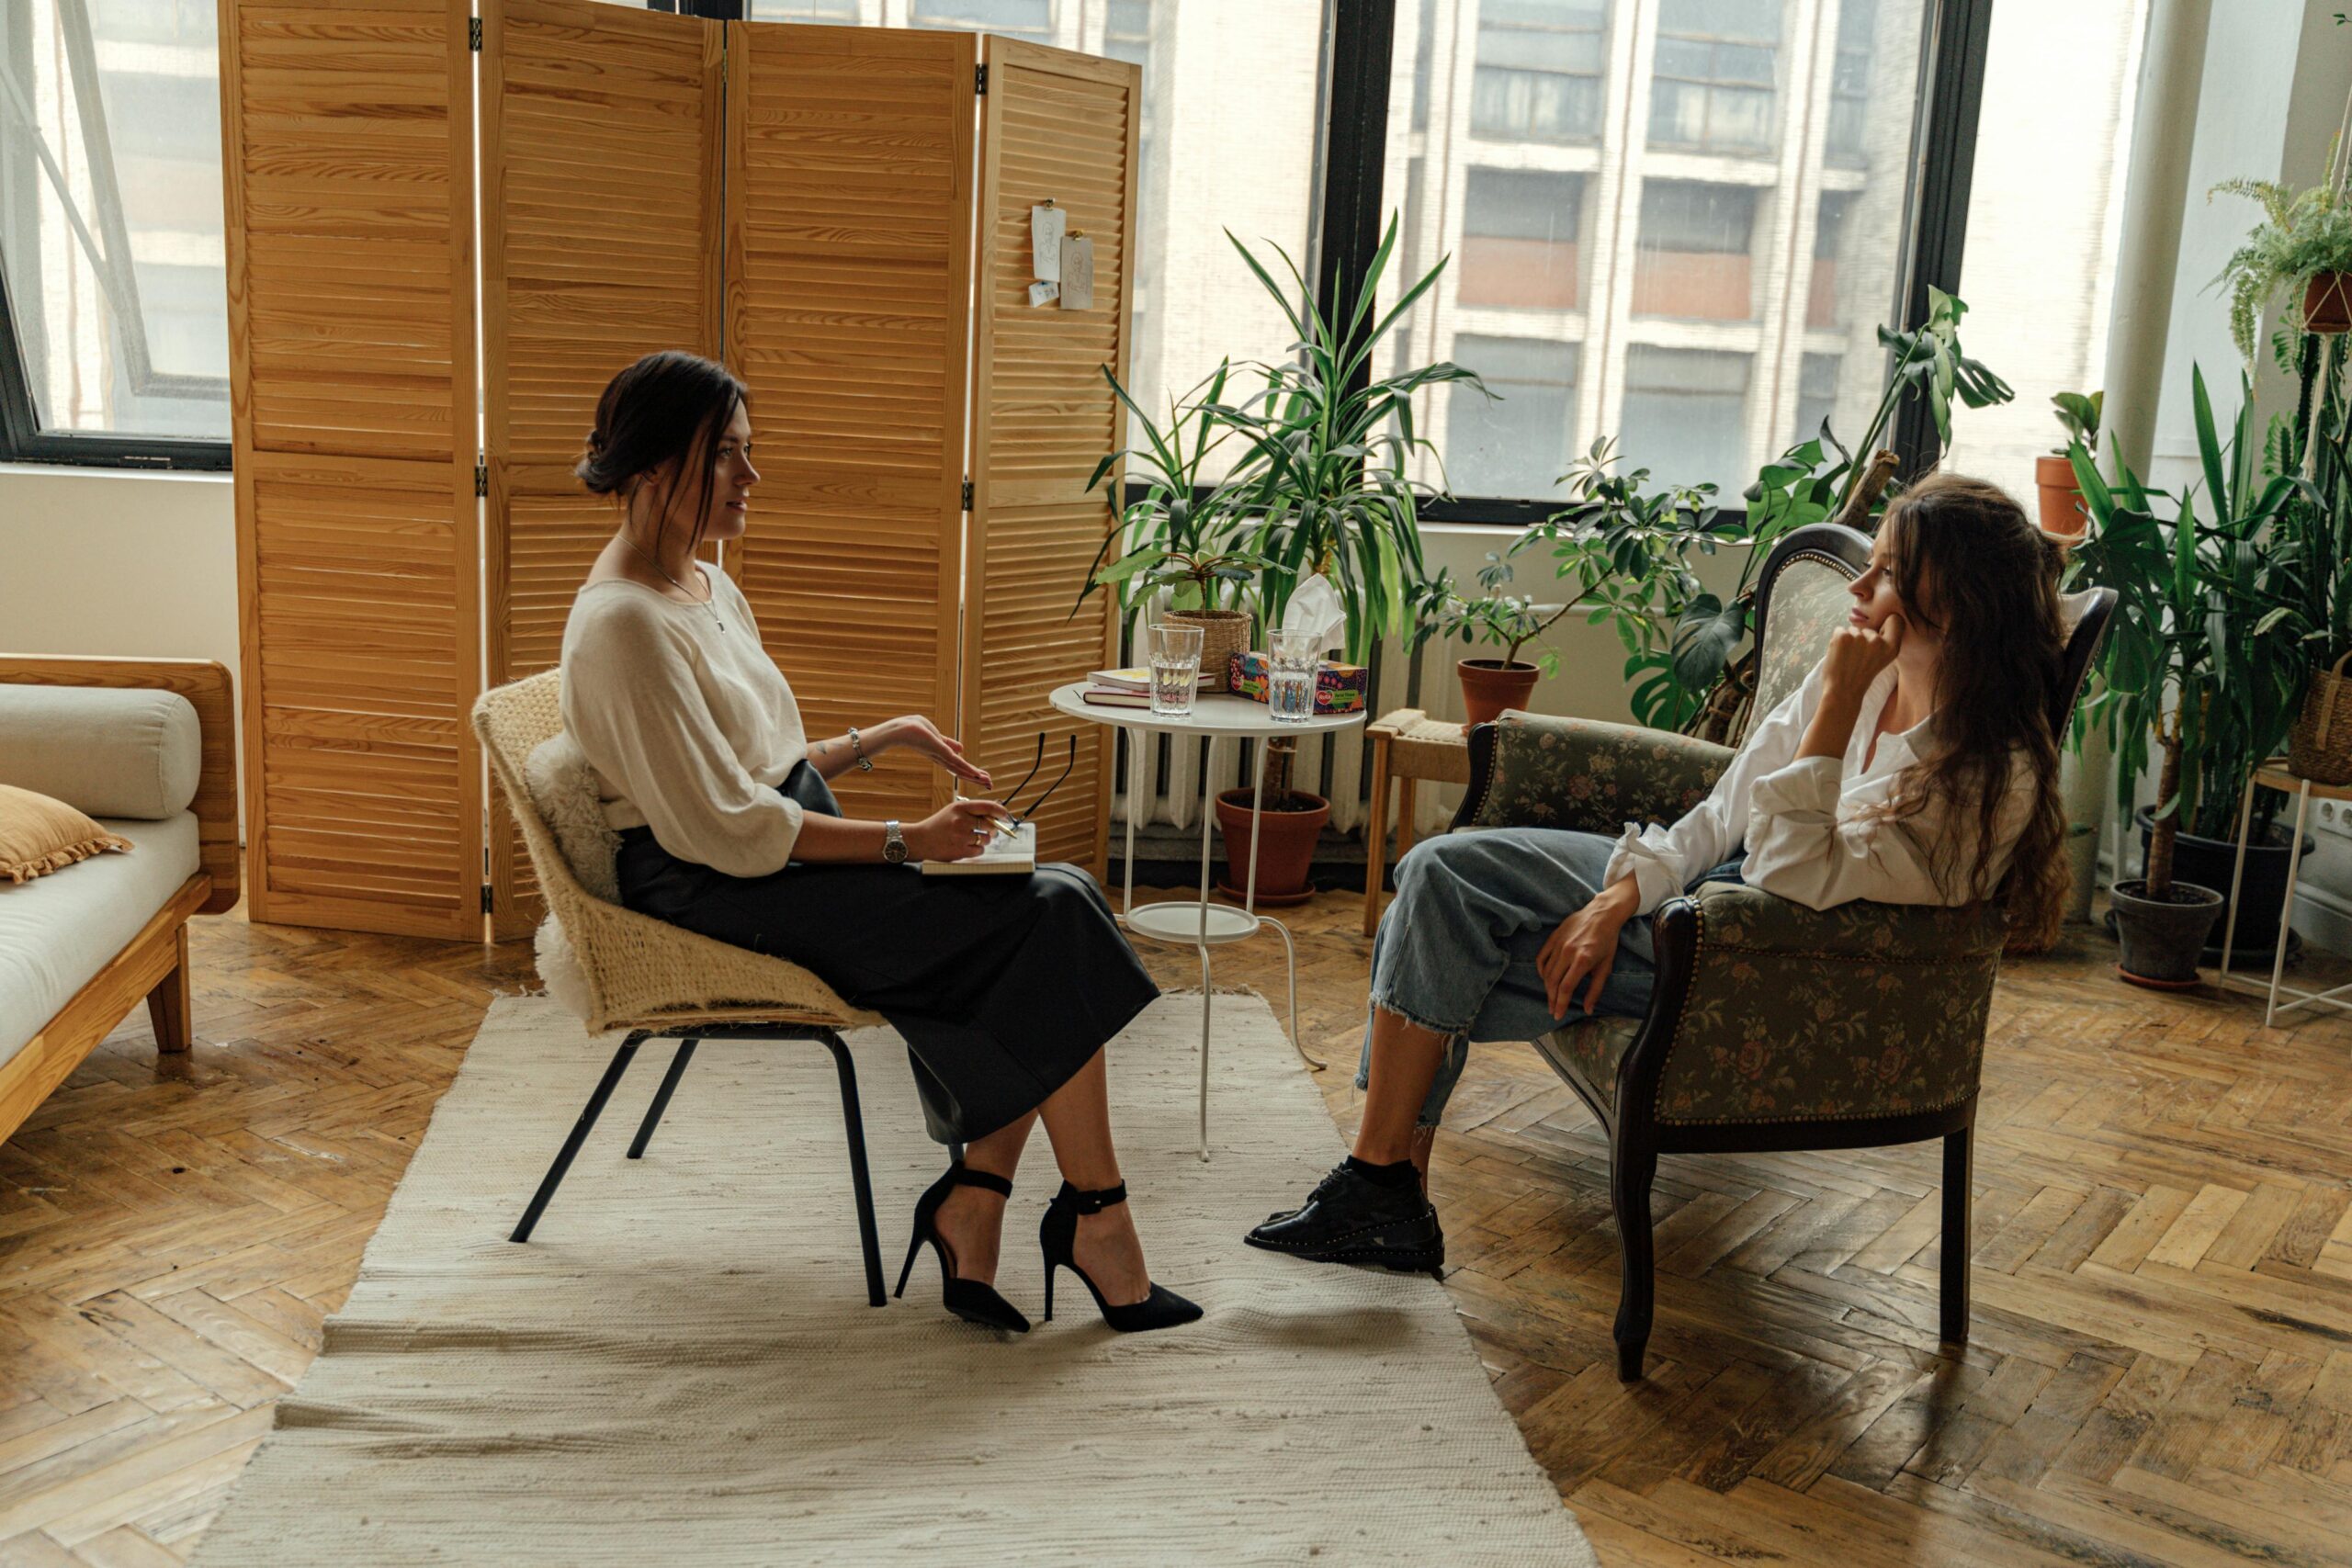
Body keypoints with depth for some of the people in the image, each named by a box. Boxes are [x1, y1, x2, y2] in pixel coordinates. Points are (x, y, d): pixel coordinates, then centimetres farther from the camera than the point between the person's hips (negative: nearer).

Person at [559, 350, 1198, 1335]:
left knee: (1054, 902, -11)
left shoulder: (708, 588, 15)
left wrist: (876, 740, 9)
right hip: (717, 896, -9)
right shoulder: (623, 625, -16)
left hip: (790, 852, 9)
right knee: (1051, 921, -17)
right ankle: (1095, 1222, -6)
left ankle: (970, 1215, -12)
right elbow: (727, 831, -20)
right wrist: (908, 843, -17)